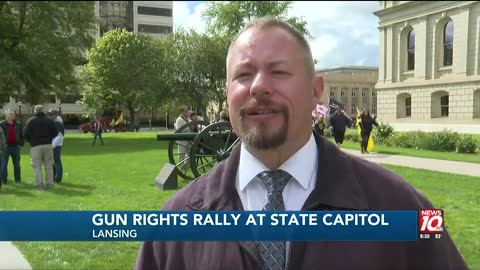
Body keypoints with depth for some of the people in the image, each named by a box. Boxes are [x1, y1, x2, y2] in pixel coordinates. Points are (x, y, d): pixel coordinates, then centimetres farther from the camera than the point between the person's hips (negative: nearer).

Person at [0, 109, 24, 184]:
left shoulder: (18, 125, 8)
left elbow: (22, 135, 13)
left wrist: (21, 144, 4)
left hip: (16, 147, 2)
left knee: (17, 164, 10)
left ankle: (18, 179, 19)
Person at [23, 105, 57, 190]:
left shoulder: (31, 120, -1)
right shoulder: (49, 120, 6)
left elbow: (26, 134, -6)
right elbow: (55, 133, 5)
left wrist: (30, 140, 14)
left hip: (36, 145, -2)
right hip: (48, 145, 2)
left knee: (37, 165, 3)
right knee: (49, 165, 8)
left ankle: (40, 184, -2)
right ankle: (49, 183, 7)